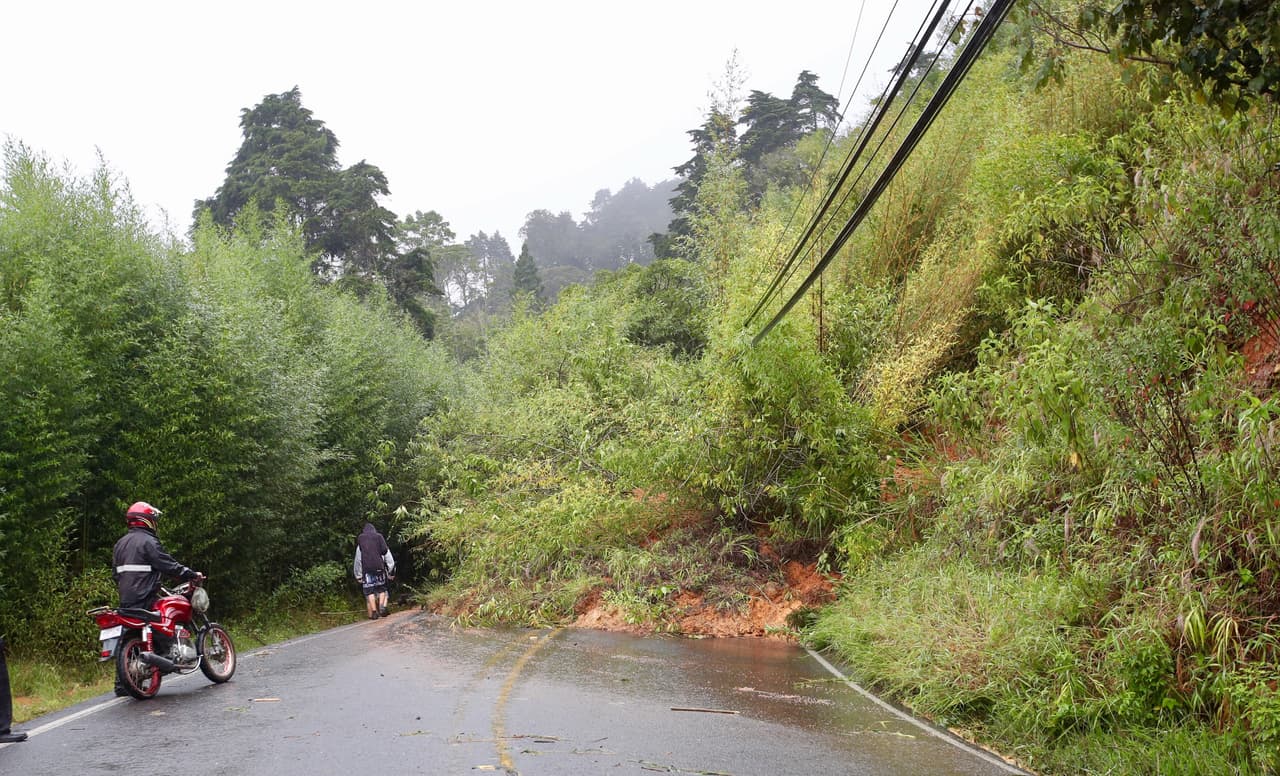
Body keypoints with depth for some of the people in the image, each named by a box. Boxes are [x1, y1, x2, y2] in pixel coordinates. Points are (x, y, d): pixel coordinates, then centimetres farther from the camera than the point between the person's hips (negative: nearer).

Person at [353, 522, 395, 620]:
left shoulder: (360, 542, 11)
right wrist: (391, 571, 9)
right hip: (379, 568, 0)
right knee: (381, 589, 13)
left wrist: (358, 575, 17)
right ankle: (382, 606, -6)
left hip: (367, 569, 0)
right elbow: (387, 555, 4)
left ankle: (373, 611, -6)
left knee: (369, 591, 3)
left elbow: (358, 560, 11)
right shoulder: (379, 538, 9)